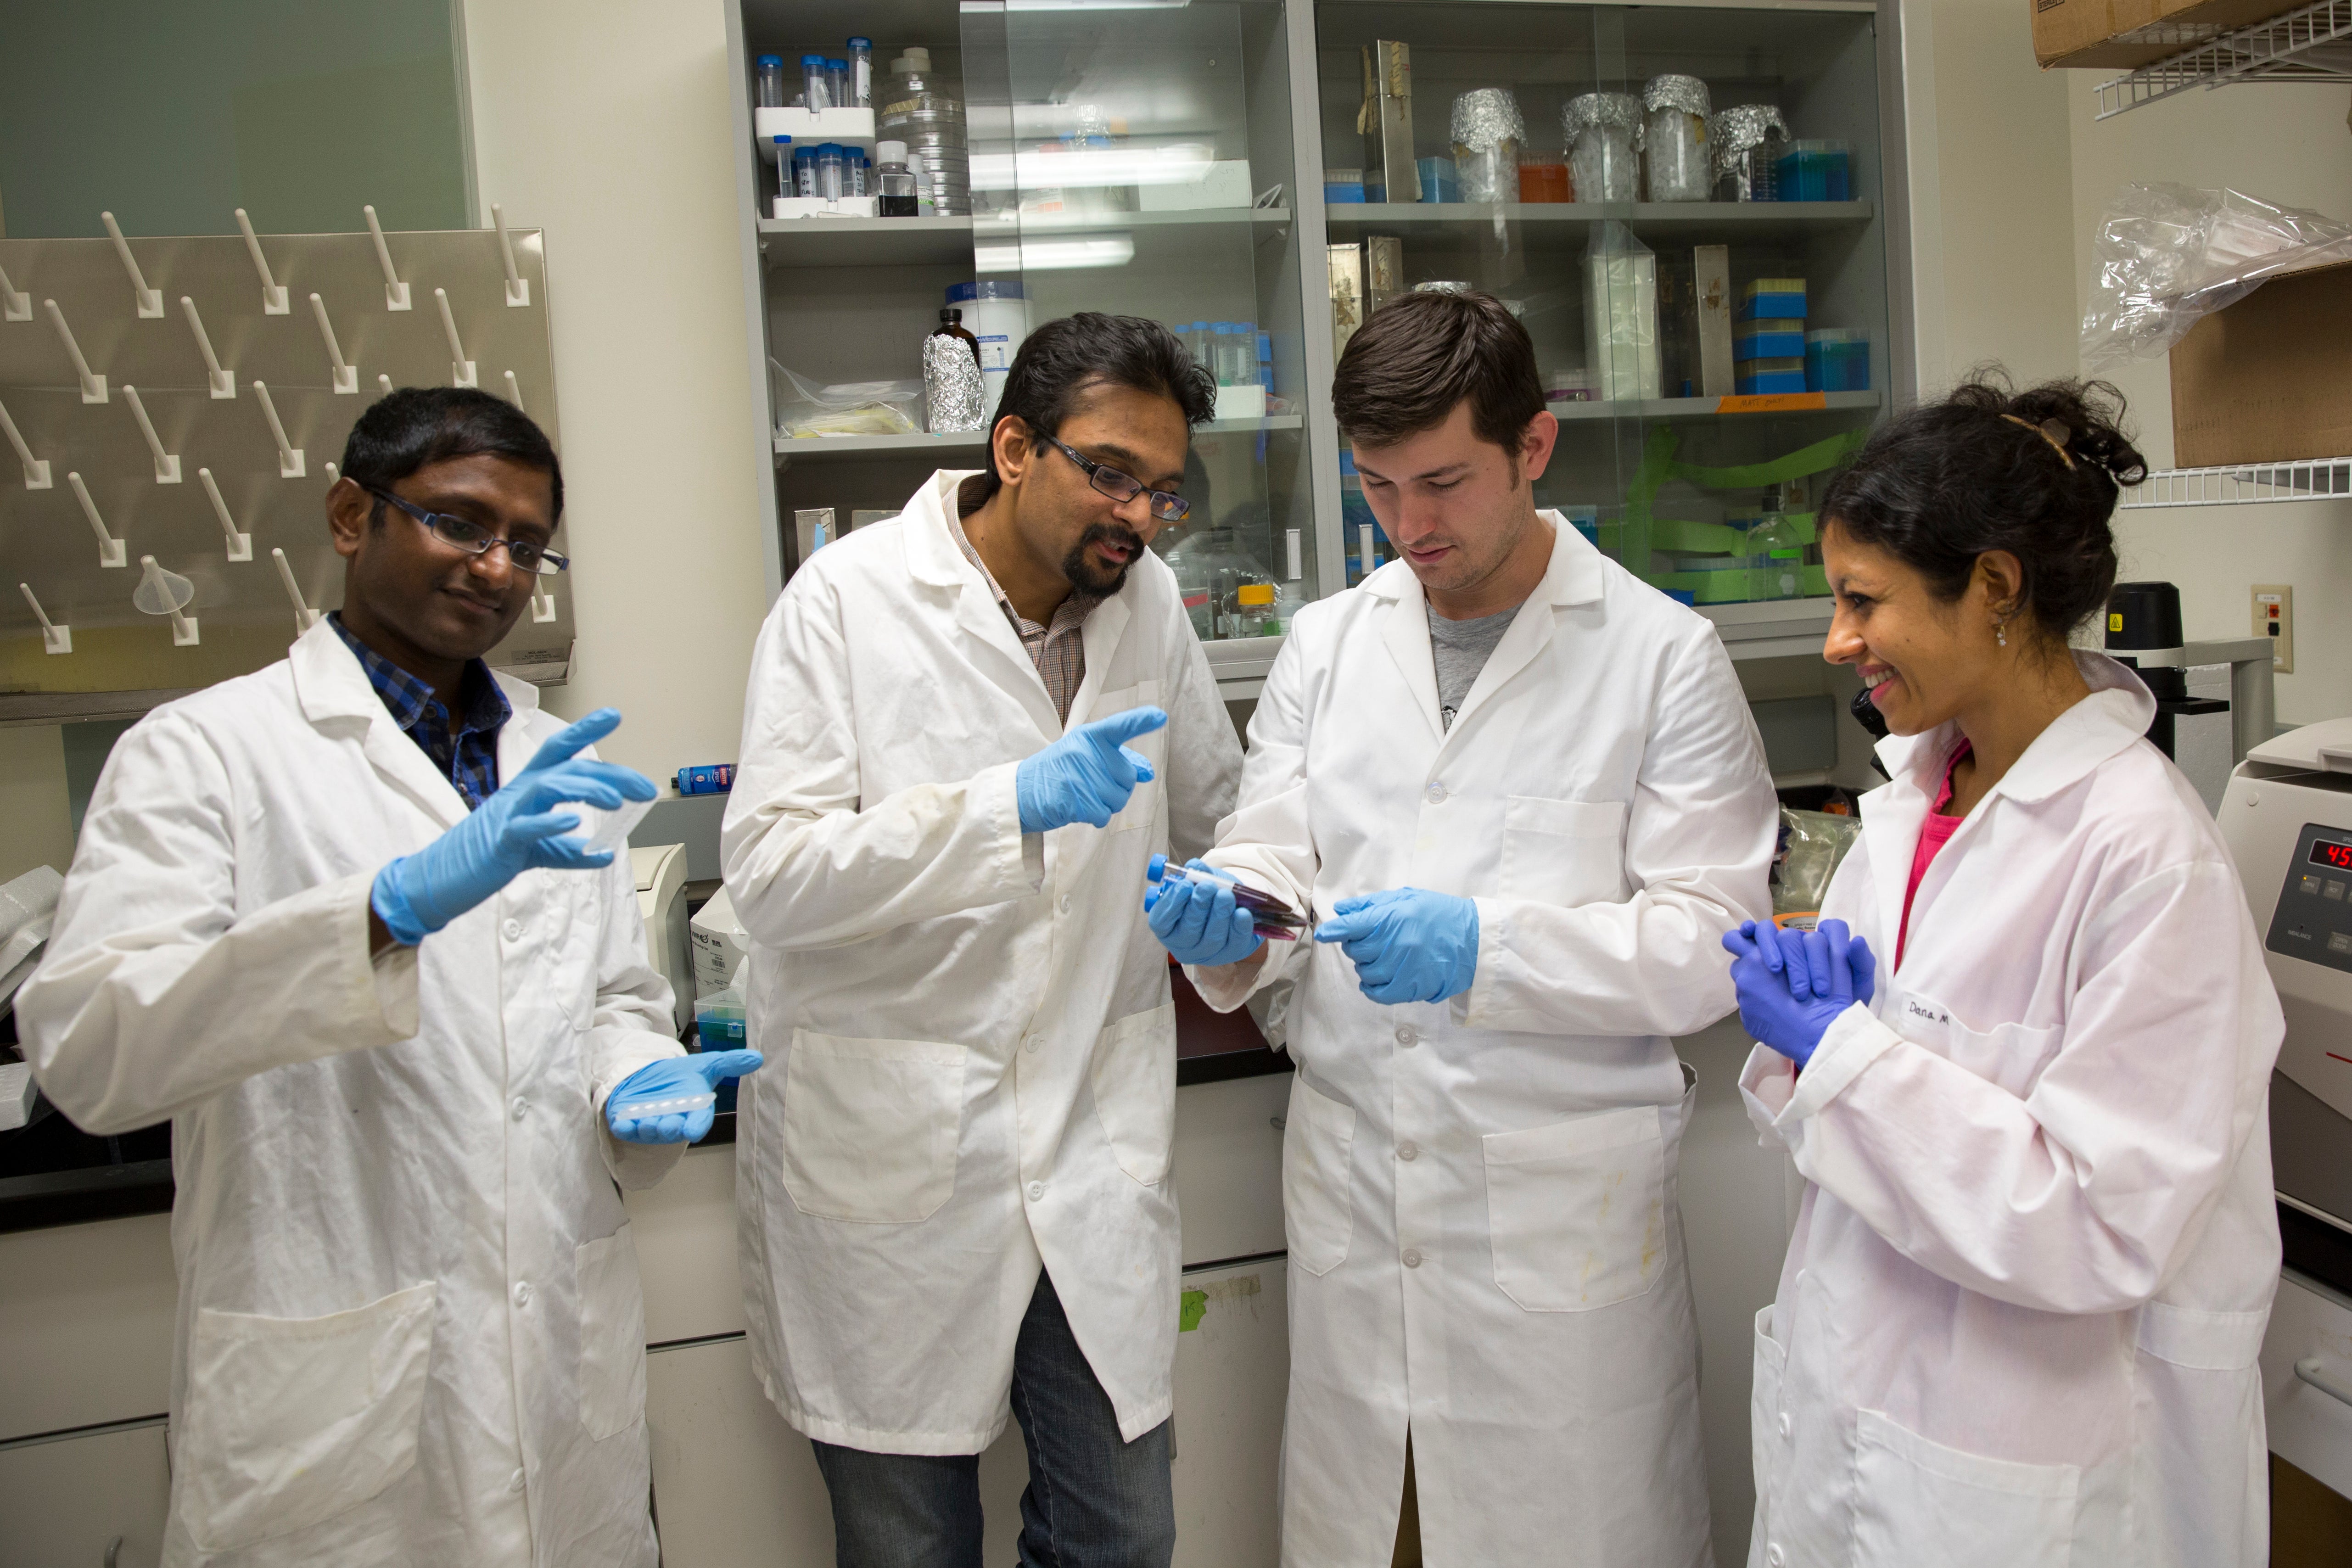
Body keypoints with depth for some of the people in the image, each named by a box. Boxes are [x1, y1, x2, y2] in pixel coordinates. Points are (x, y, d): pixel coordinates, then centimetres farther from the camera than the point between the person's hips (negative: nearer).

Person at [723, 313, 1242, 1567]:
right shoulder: (848, 599, -8)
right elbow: (770, 873, -17)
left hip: (1093, 1146, 4)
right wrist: (1011, 806, -26)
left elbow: (1209, 809, 22)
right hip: (890, 1152, -3)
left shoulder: (1147, 600, 6)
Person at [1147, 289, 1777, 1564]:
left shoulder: (1663, 655, -5)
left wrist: (1485, 947, -24)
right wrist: (1227, 919, -17)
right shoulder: (1327, 643, 7)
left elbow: (1708, 943, -10)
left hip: (1562, 1210, -3)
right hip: (1352, 1188, 4)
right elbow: (1276, 868, 7)